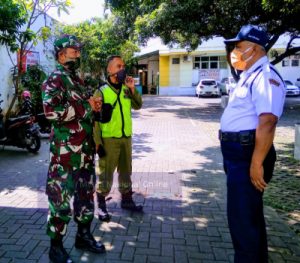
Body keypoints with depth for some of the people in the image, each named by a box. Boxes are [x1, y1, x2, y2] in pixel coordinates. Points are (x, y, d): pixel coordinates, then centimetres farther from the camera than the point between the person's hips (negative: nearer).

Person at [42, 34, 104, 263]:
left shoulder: (77, 80, 17)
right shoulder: (55, 80, -10)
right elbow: (52, 111, -26)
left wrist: (94, 107, 6)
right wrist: (86, 107, -18)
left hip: (85, 149, 9)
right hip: (66, 151, -8)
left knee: (86, 194, 16)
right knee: (62, 198, 1)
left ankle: (84, 235, 32)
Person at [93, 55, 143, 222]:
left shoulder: (126, 89, 7)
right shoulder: (101, 92, -9)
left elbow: (138, 106, 8)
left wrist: (133, 89, -6)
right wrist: (98, 143, -15)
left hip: (126, 138, 6)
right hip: (109, 139, -5)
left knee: (126, 170, 16)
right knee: (106, 173, 1)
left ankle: (126, 200, 32)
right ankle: (101, 206, 14)